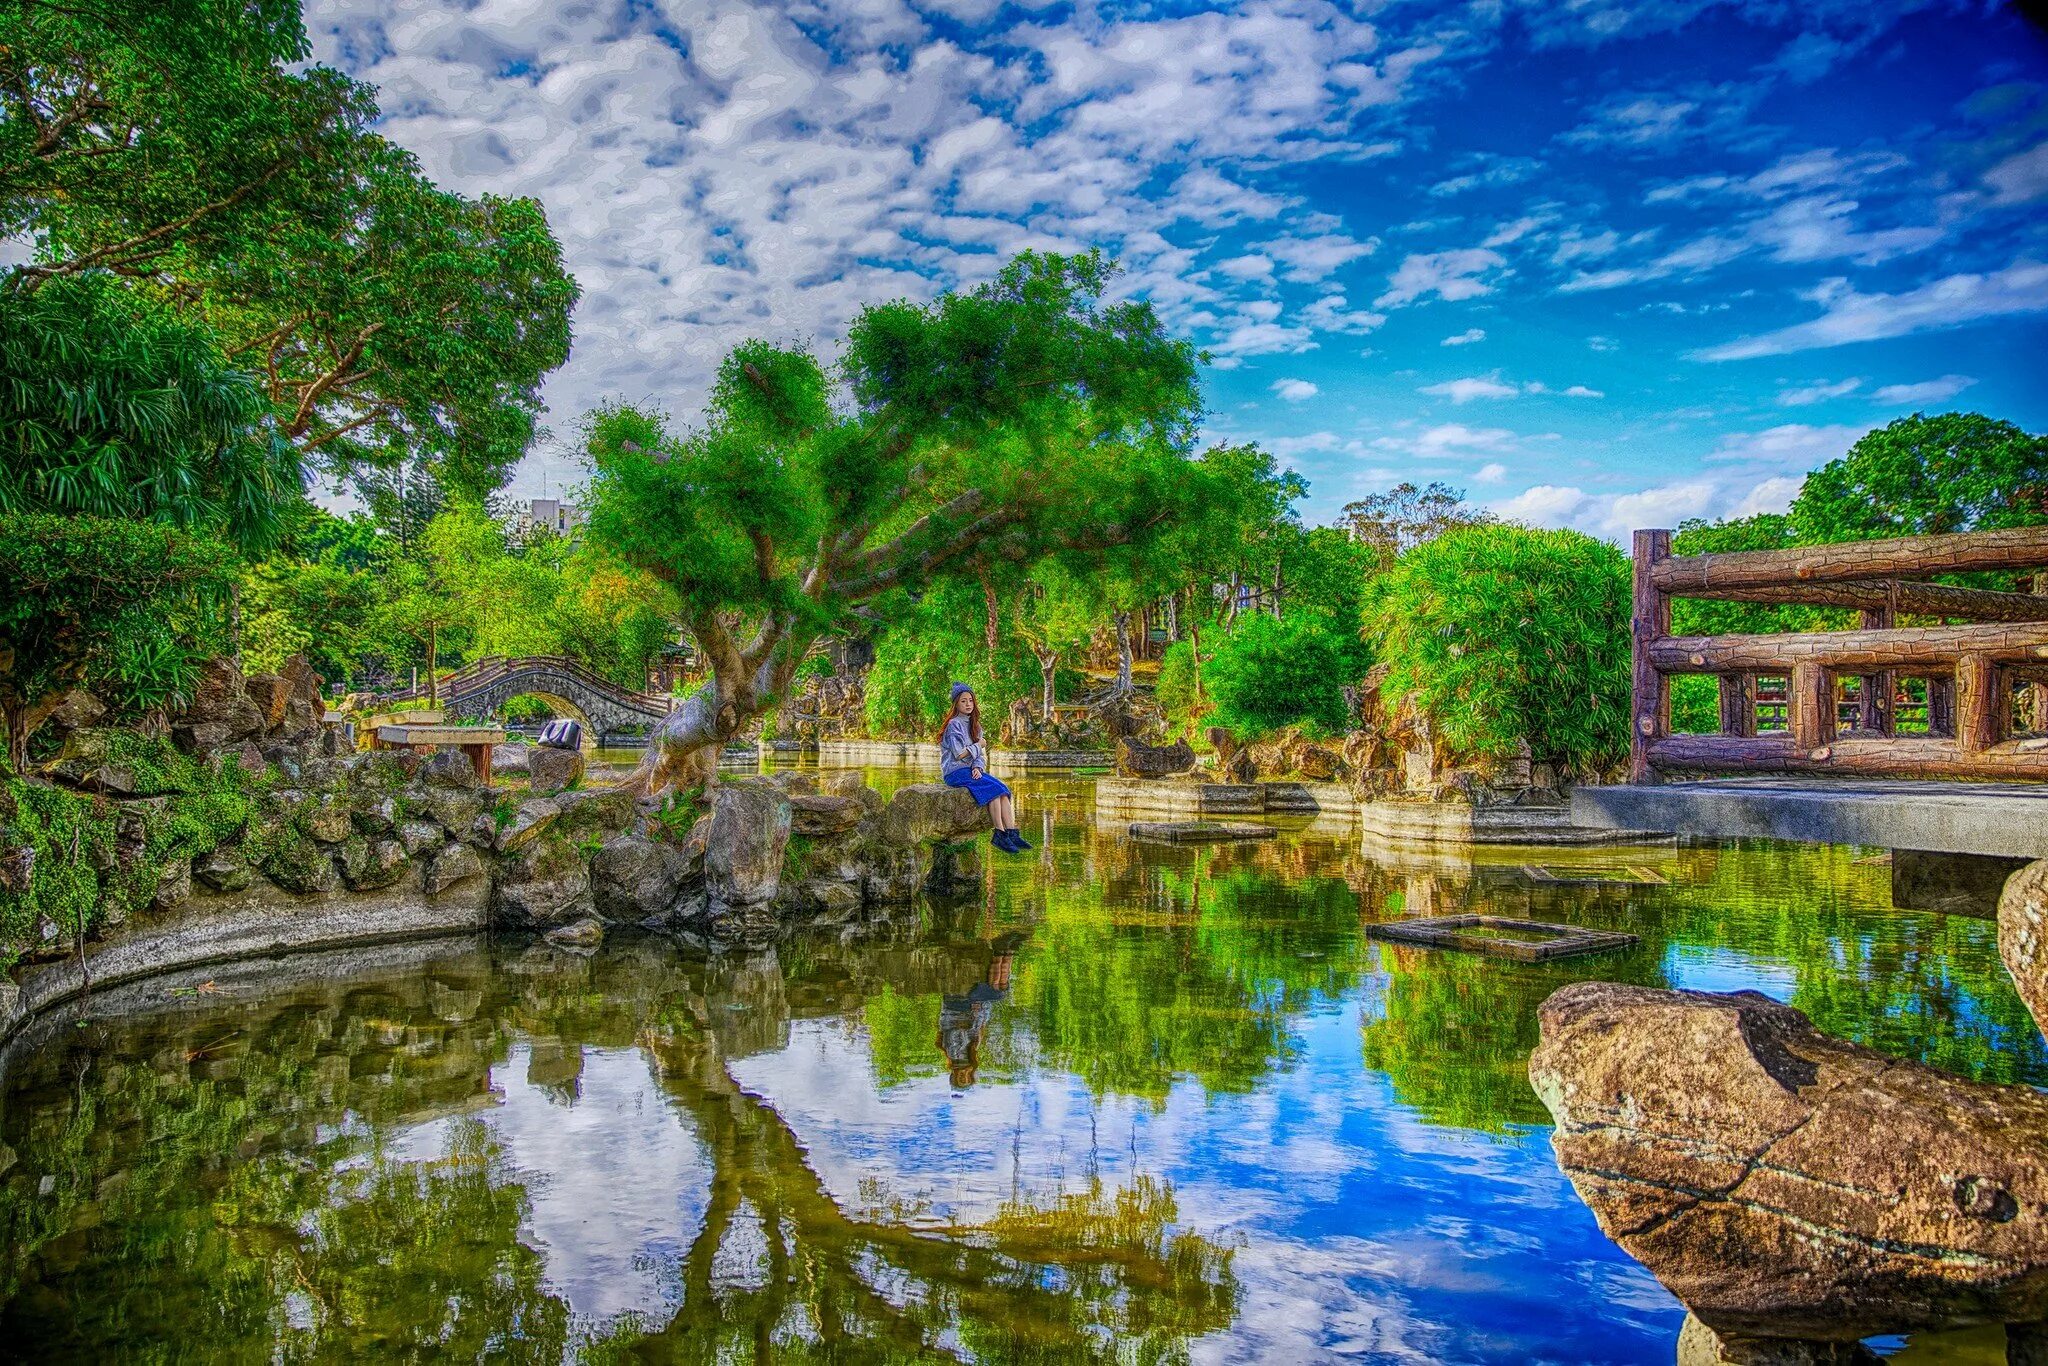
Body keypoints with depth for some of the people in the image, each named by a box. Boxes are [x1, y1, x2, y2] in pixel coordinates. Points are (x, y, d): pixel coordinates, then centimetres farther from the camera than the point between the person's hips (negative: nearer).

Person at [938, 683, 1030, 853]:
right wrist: (978, 745, -3)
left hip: (971, 770, 7)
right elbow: (959, 754, -16)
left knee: (1004, 790, -16)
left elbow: (981, 754, 11)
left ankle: (1012, 833, -25)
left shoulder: (974, 725, 17)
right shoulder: (954, 724, -8)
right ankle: (999, 835, -24)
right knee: (994, 789, -26)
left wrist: (978, 767, -10)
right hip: (955, 772, -7)